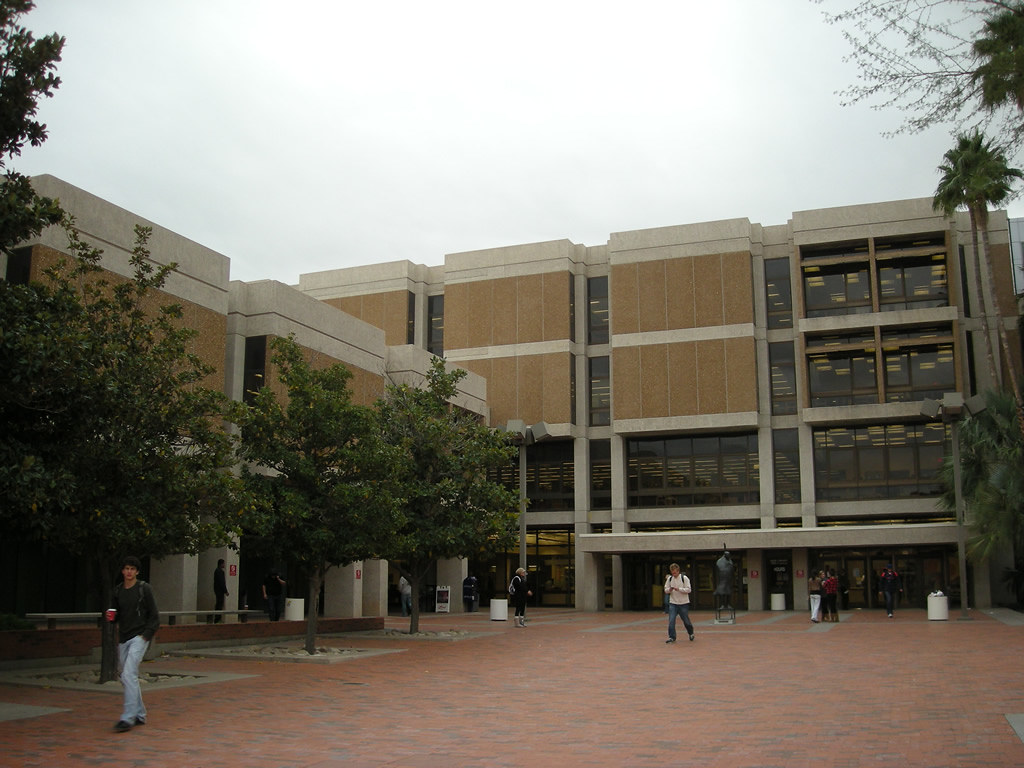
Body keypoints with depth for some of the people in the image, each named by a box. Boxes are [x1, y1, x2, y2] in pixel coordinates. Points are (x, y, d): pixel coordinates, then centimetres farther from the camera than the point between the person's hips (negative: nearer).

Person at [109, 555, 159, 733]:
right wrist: (111, 616, -4)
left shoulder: (144, 588, -5)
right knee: (128, 678, 11)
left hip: (139, 637, -6)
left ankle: (128, 718, -17)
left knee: (128, 675, -17)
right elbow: (115, 614, 19)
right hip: (123, 638, 6)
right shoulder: (118, 590, 10)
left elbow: (154, 616, -3)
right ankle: (140, 715, 24)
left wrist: (146, 635, -11)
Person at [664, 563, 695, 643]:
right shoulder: (669, 579, 4)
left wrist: (678, 589, -23)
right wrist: (669, 590, -17)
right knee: (671, 620, -8)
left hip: (683, 603, -2)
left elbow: (688, 590, -11)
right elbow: (666, 590, 7)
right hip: (673, 603, 2)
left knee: (686, 621, 8)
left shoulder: (684, 578, -7)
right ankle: (672, 637, 0)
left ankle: (691, 634, 34)